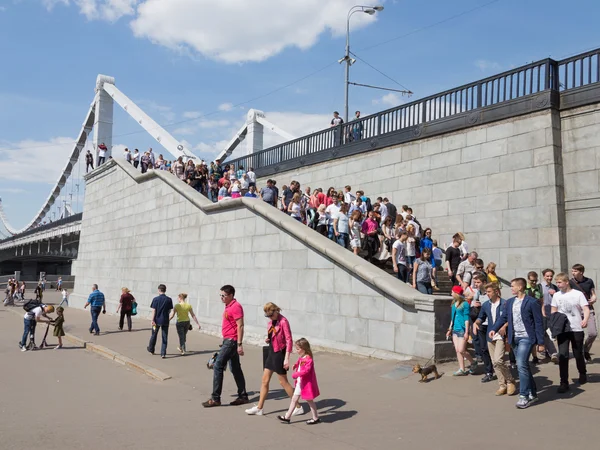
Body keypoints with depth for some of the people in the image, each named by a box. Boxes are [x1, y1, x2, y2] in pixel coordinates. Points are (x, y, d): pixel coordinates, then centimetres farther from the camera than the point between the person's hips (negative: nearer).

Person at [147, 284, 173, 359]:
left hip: (157, 320, -1)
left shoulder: (155, 299, -8)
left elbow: (153, 311, -11)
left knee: (154, 335, 18)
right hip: (165, 321, 1)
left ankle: (151, 349, 36)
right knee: (164, 337, 4)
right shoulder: (169, 299, -3)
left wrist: (152, 320, -11)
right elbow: (169, 311, 4)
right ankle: (163, 353, 0)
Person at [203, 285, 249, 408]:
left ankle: (215, 398, -4)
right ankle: (243, 396, 18)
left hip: (231, 341, -10)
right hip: (228, 340, 10)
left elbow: (240, 326, -20)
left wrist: (239, 344, -24)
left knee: (218, 366, -9)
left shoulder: (235, 307, -15)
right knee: (235, 369, 12)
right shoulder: (229, 306, 15)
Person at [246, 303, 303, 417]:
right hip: (271, 352, 8)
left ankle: (298, 407, 14)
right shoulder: (271, 321, 7)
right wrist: (268, 339, -3)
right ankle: (259, 408, 17)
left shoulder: (283, 321, -17)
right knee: (265, 380, 9)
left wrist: (287, 358, -22)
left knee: (283, 382, 1)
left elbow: (289, 340, -19)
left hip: (279, 353, -8)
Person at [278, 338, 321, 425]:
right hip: (300, 383, 9)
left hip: (307, 383, -9)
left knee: (309, 400, 3)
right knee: (294, 399, 12)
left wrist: (296, 374, -30)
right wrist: (296, 365, 4)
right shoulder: (301, 358, 6)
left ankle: (316, 418, 17)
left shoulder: (308, 359, -22)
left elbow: (306, 370, -31)